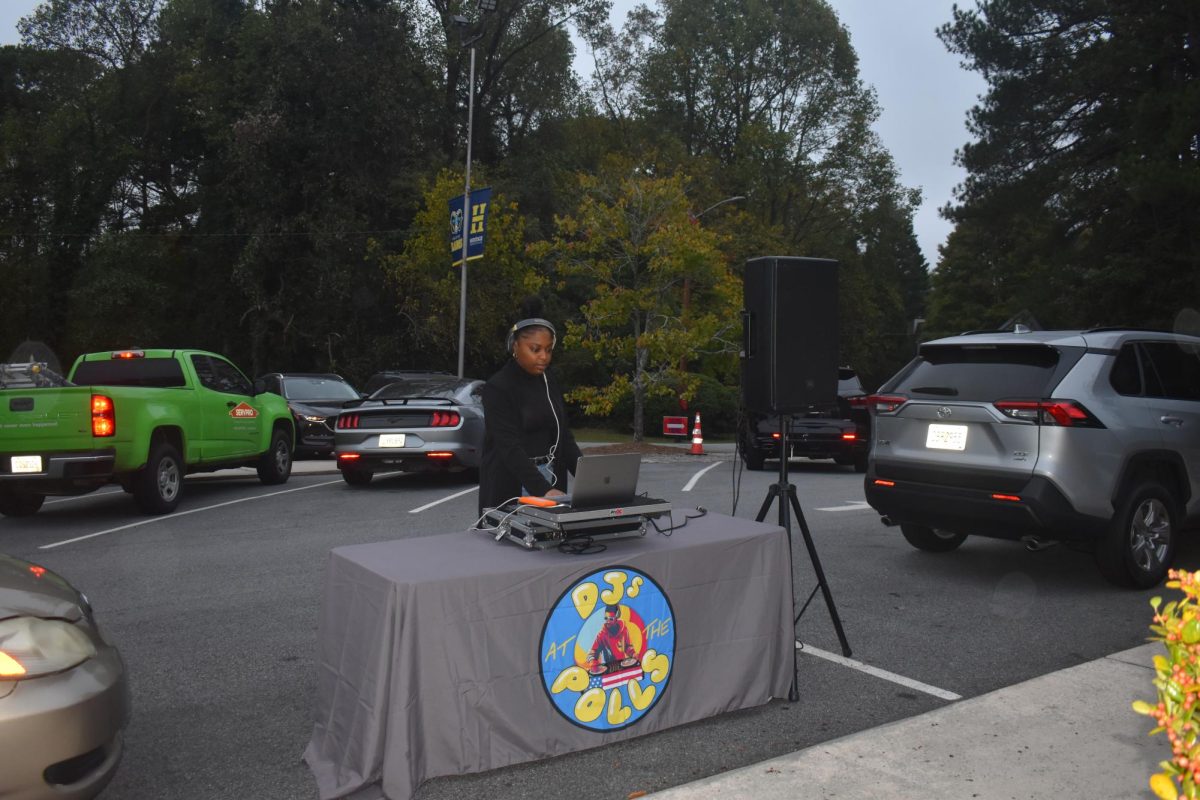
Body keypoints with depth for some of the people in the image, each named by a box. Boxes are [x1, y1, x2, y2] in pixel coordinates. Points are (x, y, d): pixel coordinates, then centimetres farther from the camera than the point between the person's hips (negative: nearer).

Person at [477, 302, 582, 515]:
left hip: (549, 480, 6)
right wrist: (542, 489, -33)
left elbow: (563, 435, 7)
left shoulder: (548, 383, 8)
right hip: (511, 487, -6)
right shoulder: (498, 388, -13)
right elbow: (510, 447, -22)